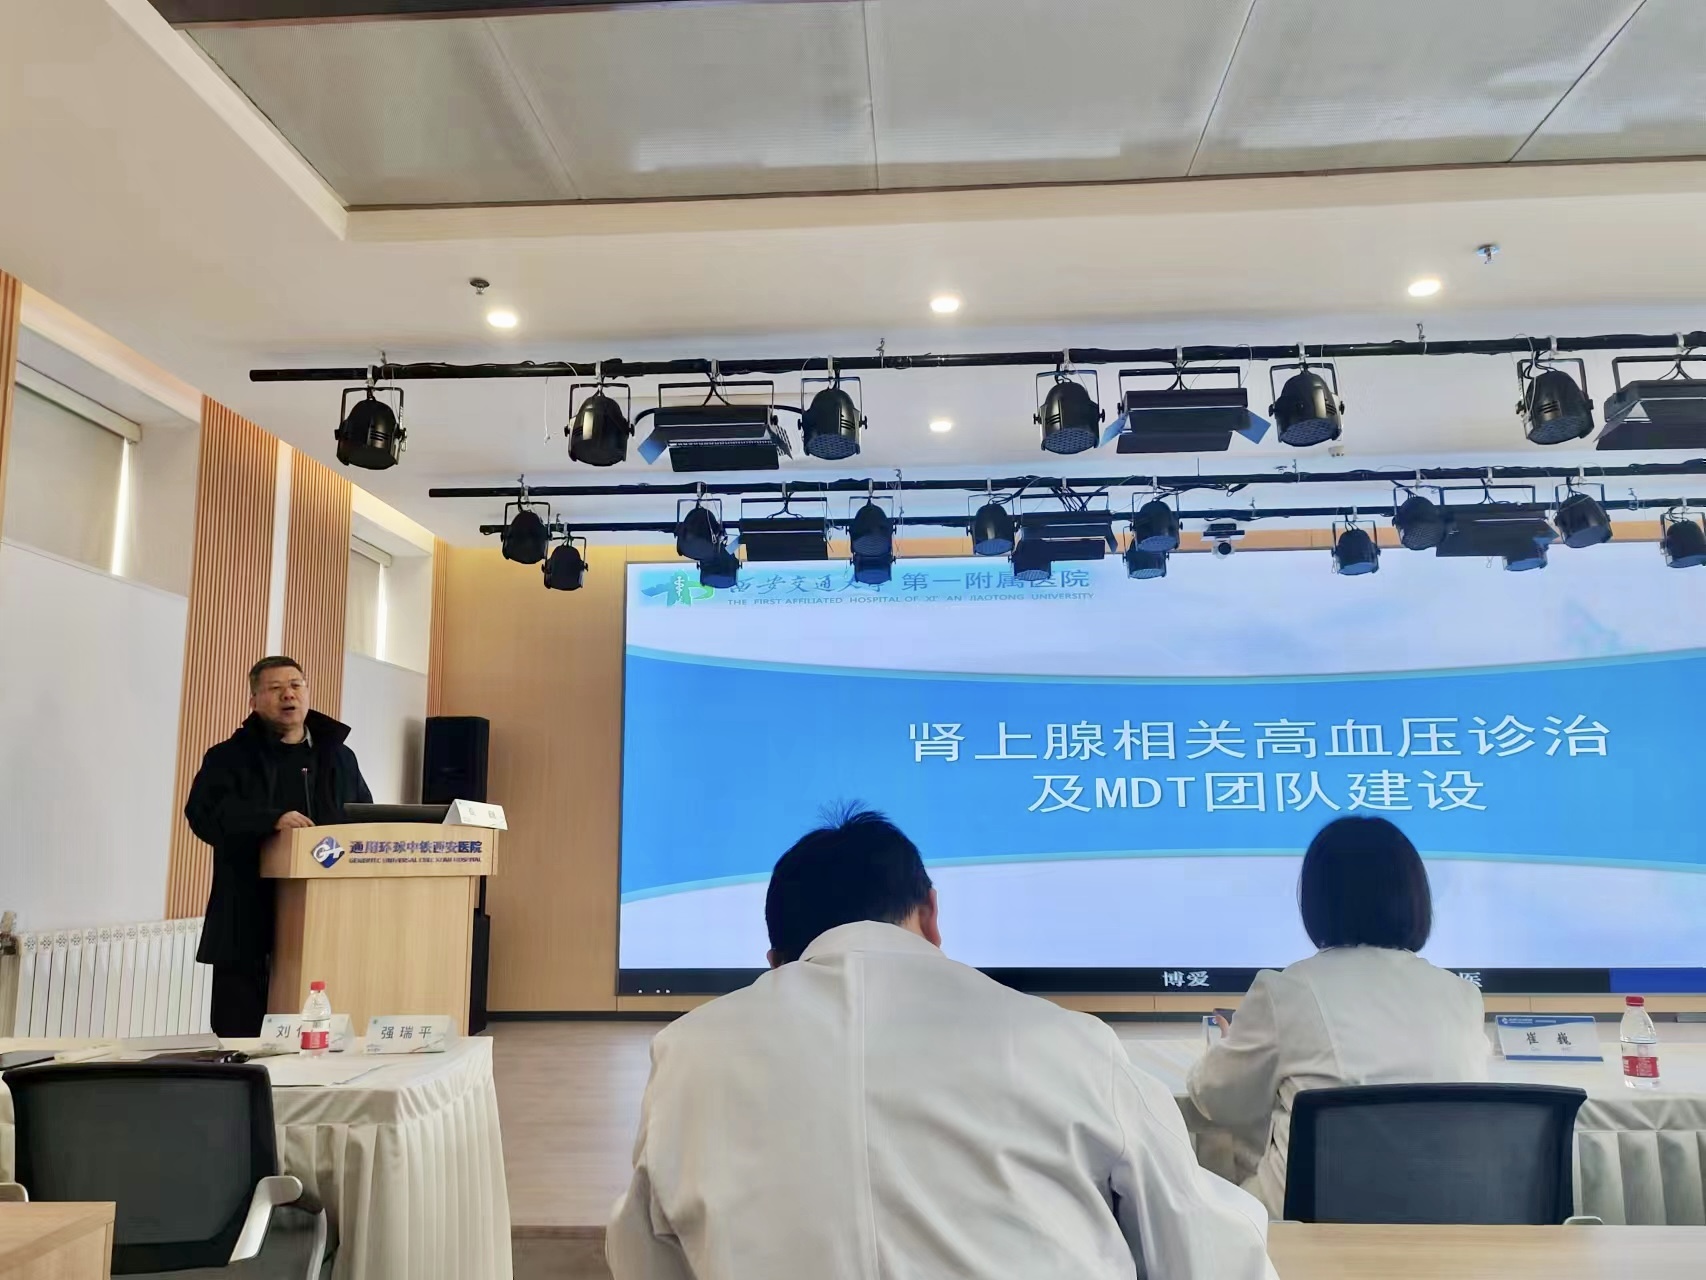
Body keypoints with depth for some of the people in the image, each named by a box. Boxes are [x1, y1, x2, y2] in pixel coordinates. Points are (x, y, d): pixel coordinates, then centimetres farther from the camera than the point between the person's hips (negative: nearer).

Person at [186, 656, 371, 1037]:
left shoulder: (339, 757, 17)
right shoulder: (229, 757, 4)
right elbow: (205, 812, -14)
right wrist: (272, 819, -27)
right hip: (249, 924, -3)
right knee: (241, 1032, 1)